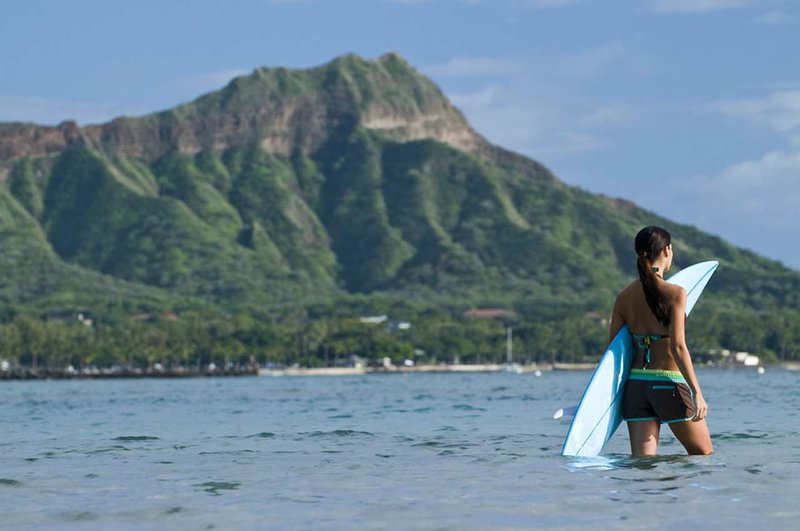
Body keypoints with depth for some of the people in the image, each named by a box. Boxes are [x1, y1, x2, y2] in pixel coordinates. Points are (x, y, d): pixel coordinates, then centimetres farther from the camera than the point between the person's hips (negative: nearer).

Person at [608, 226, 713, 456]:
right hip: (669, 383, -5)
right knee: (704, 455, 13)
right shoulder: (674, 293, -10)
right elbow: (678, 347, -16)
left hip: (636, 384, 5)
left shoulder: (624, 297, 6)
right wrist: (697, 393, -16)